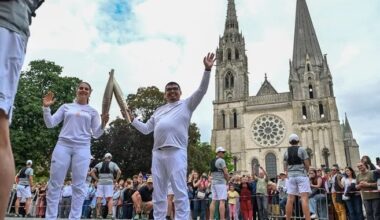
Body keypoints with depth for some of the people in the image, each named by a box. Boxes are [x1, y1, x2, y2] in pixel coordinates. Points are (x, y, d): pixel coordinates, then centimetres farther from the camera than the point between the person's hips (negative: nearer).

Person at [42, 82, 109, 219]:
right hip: (63, 145, 1)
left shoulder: (92, 111, 13)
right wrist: (46, 107, -3)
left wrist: (103, 124, -11)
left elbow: (96, 134, 7)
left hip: (82, 148, 0)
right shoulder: (66, 107, 16)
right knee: (55, 183, -1)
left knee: (79, 185, -3)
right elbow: (50, 124, 10)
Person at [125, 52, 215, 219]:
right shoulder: (159, 111, 28)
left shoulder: (186, 105, 13)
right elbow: (146, 129, 28)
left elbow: (201, 90, 0)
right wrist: (131, 119, 21)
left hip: (176, 151, -6)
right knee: (158, 193, 9)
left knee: (180, 192, -8)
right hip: (157, 153, 6)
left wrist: (207, 70, -10)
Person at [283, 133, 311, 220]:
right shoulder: (301, 150, -2)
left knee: (290, 199, 3)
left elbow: (285, 167, 8)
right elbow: (307, 164, -2)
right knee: (304, 198, -8)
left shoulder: (286, 152, 8)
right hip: (301, 175, -3)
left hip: (291, 176, 3)